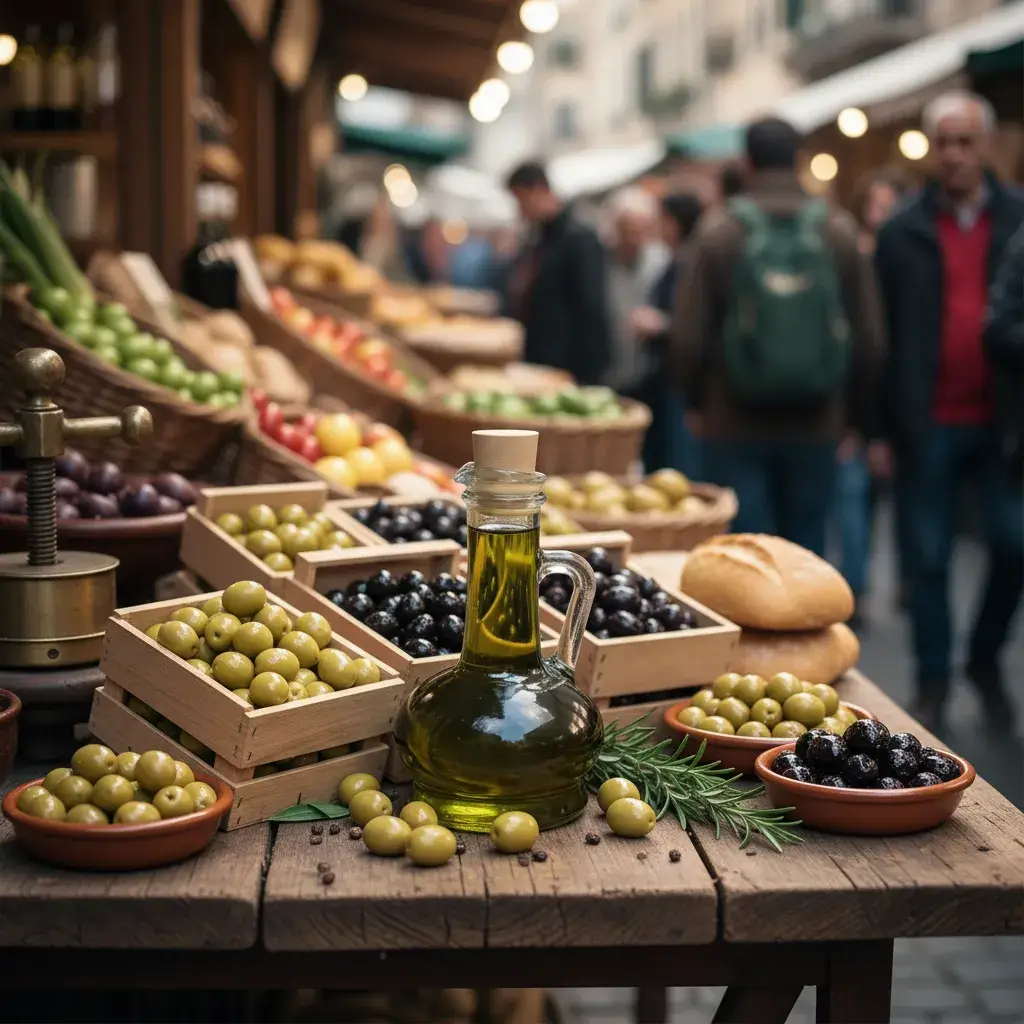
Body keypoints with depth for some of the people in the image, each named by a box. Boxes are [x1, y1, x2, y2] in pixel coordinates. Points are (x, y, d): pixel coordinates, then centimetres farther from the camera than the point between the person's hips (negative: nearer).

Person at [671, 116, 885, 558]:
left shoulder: (719, 229, -6)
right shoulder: (839, 229, 0)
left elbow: (688, 335, -6)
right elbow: (869, 339, 2)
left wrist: (696, 401, 11)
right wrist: (855, 414, 14)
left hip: (734, 425, -2)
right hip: (816, 427, 2)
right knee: (805, 554, 10)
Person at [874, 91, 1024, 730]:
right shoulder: (903, 234, 1)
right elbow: (882, 335, 0)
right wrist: (881, 426, -4)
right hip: (929, 423, 0)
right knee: (930, 559, 6)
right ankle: (933, 679, 20)